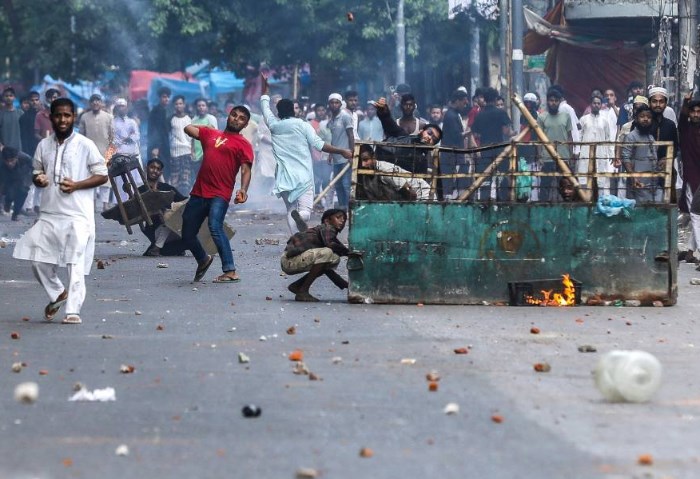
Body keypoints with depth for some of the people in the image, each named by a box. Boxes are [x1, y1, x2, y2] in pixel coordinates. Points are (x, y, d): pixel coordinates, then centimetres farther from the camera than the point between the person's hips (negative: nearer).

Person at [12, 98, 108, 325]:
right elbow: (37, 172, 21)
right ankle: (58, 293, 26)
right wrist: (39, 179, -4)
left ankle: (73, 310, -7)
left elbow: (102, 175, 0)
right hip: (49, 213, 5)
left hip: (78, 215, -5)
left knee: (76, 263, -9)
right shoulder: (44, 145, 11)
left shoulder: (85, 145, -2)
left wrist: (76, 185, -14)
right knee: (39, 260, 2)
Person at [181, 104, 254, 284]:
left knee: (215, 227, -27)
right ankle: (203, 260, 40)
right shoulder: (210, 134, 21)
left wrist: (243, 189, -22)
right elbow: (188, 129, 17)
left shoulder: (243, 144, 6)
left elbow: (246, 170, -6)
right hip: (199, 193, 6)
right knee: (187, 234, 12)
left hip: (220, 196, -6)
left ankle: (230, 271, -28)